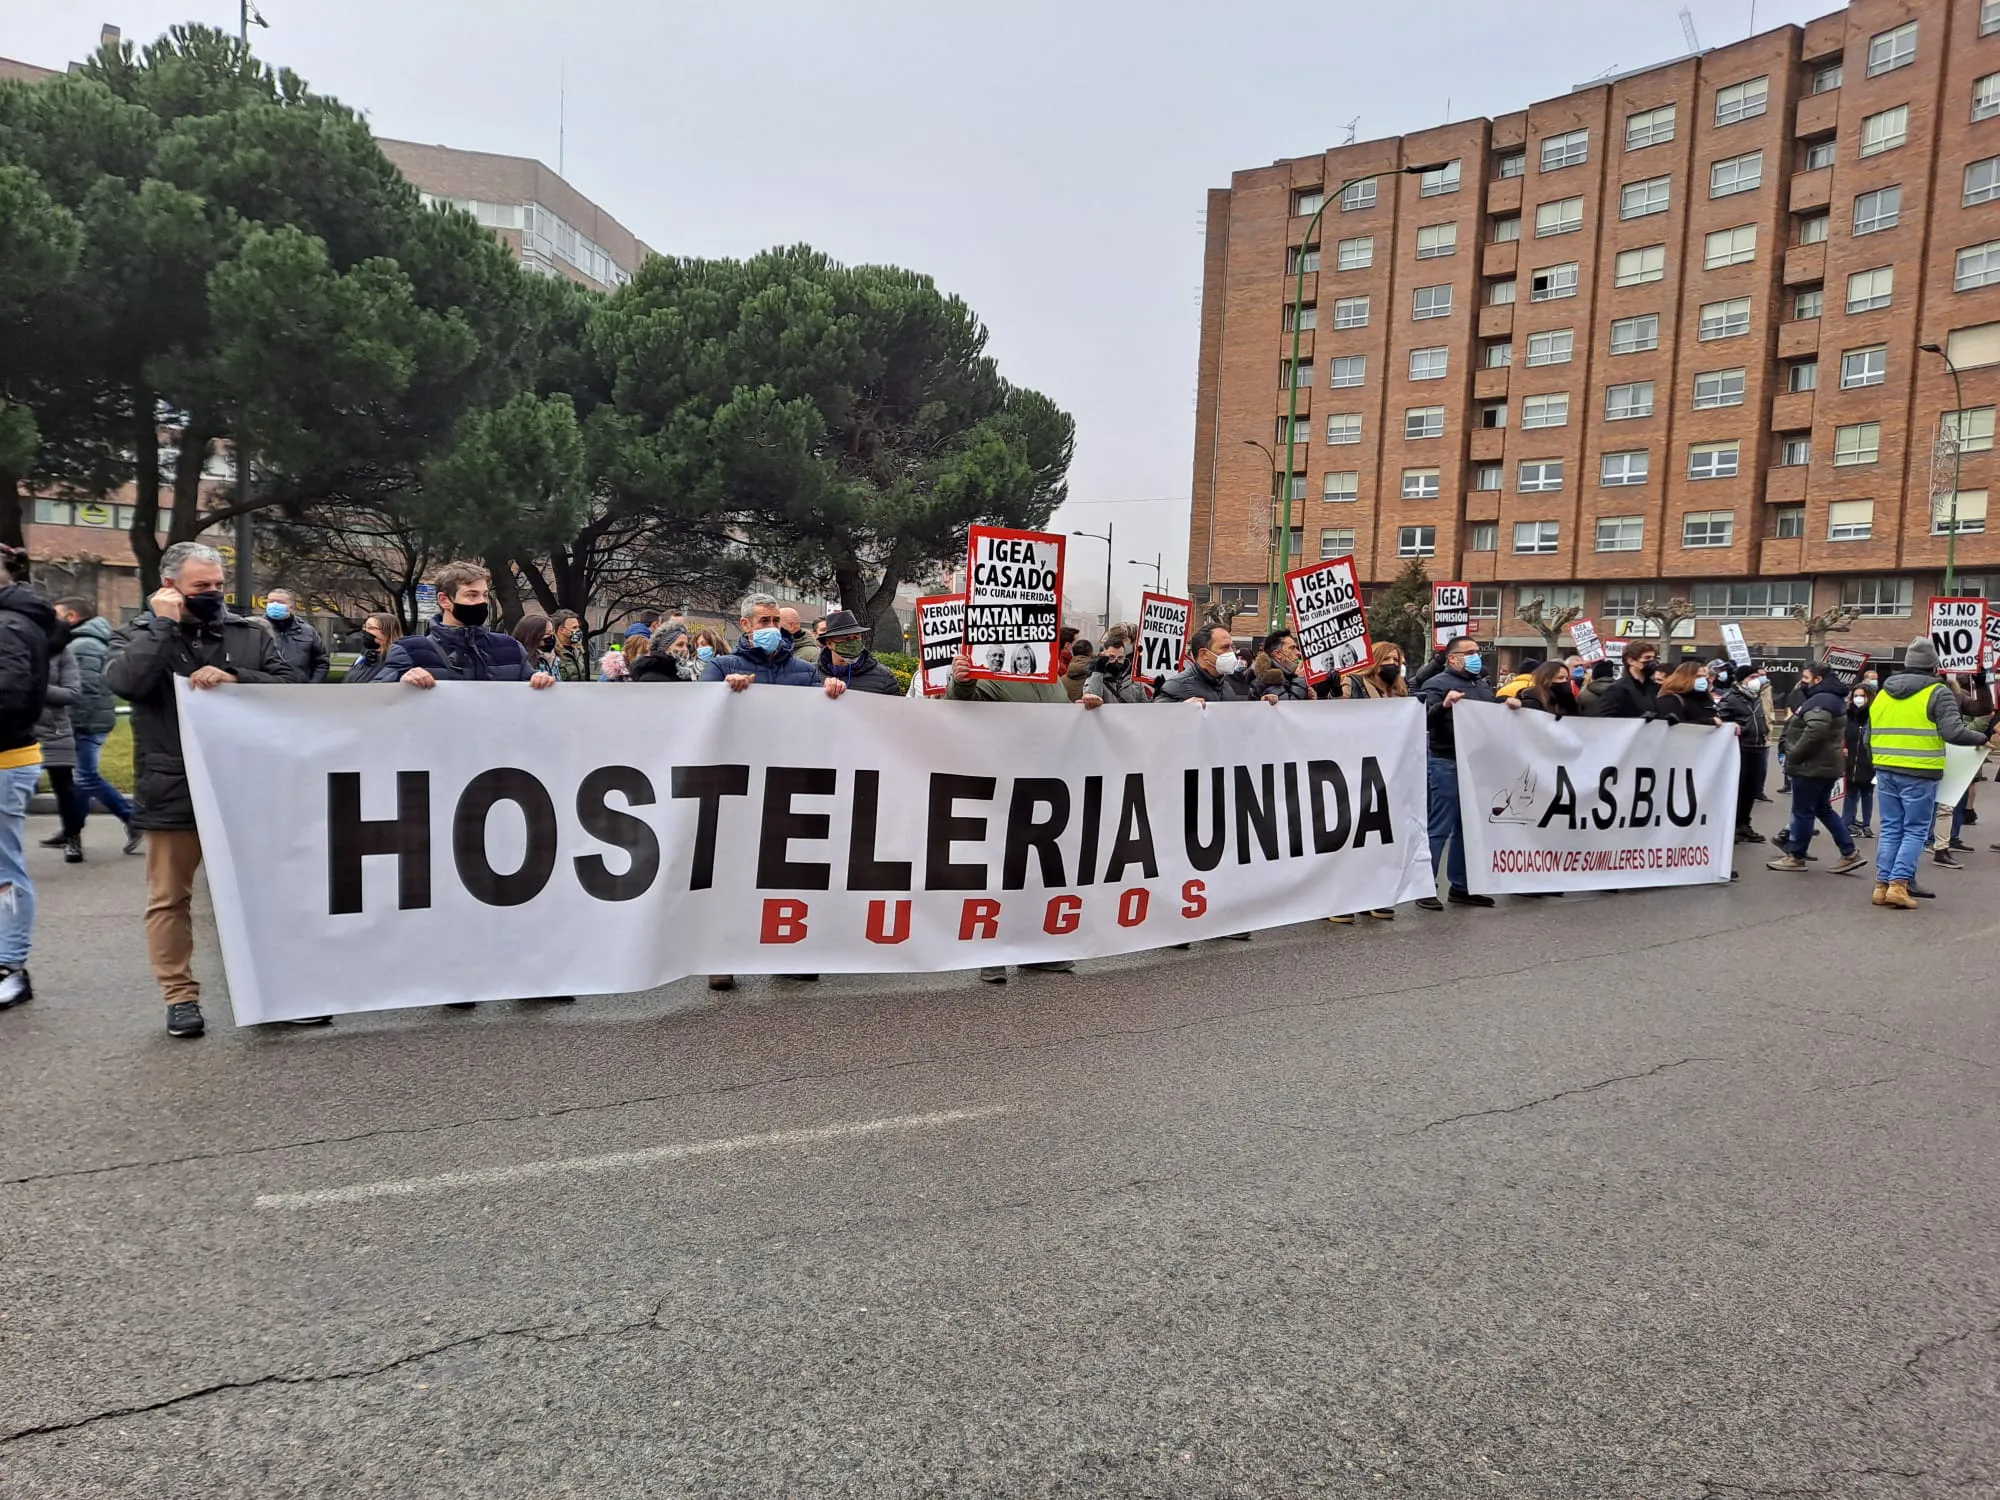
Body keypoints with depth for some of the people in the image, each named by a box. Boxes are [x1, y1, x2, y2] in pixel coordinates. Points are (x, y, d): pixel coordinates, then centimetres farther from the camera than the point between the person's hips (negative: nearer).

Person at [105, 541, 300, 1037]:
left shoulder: (250, 633, 6)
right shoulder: (145, 634, 3)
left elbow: (290, 684, -2)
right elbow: (124, 682, -16)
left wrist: (234, 678, -16)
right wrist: (163, 623, -13)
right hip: (172, 794, -1)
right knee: (169, 899, 7)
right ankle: (181, 996, 19)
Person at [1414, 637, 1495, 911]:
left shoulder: (1484, 685, 16)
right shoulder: (1438, 684, -8)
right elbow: (1425, 720, -18)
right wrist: (1444, 705, -35)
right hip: (1447, 764, -8)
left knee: (1468, 827, 13)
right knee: (1439, 828, -5)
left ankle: (1460, 886, 22)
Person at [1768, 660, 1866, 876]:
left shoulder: (1820, 700, -19)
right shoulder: (1833, 698, 17)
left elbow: (1814, 733, -31)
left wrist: (1793, 755, -21)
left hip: (1811, 767, -11)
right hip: (1825, 765, 11)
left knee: (1803, 811, -2)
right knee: (1824, 809, 17)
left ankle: (1796, 857, 6)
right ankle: (1850, 853, 16)